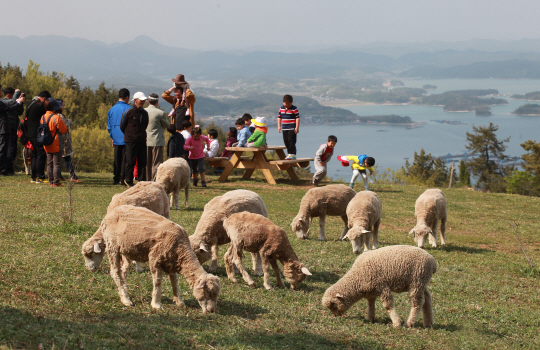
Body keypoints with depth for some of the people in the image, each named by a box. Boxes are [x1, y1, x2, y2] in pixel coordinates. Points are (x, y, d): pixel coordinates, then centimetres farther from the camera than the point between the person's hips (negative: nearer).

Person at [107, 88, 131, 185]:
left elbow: (109, 126, 15)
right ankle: (122, 179, -6)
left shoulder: (112, 109, 9)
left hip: (116, 139, 5)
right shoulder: (128, 109, -8)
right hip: (126, 139, -5)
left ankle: (116, 179, 10)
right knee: (125, 160, -3)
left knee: (116, 160, 10)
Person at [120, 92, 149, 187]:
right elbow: (122, 126, 5)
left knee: (142, 162, 2)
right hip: (131, 141, -5)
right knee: (130, 162, -2)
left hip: (142, 141, 5)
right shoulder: (128, 112, -4)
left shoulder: (145, 113, 11)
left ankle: (142, 181, 6)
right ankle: (128, 181, 10)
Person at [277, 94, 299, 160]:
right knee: (286, 141, 8)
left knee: (291, 141, -12)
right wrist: (279, 126, 10)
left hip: (292, 128, -6)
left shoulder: (294, 109, -7)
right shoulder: (281, 109, 9)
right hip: (284, 128, 6)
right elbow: (279, 117, 16)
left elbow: (297, 118, -8)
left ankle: (293, 154, -11)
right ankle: (289, 153, 18)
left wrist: (297, 127, -13)